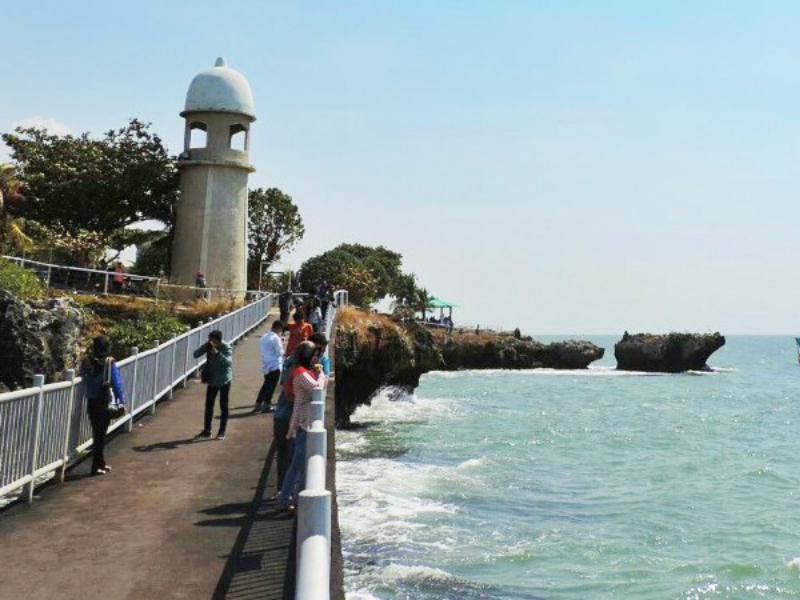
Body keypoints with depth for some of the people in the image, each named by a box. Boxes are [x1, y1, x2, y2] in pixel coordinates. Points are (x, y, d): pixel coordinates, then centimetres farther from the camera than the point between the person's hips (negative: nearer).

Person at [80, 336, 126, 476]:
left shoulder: (86, 362, -3)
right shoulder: (109, 363, -13)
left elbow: (83, 378, 4)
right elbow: (117, 384, -12)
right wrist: (121, 402, -6)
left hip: (91, 402, 4)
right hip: (104, 402, -4)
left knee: (97, 432, 16)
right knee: (101, 434, 4)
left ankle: (101, 463, 28)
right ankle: (97, 466, 4)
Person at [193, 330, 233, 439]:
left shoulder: (226, 347, -16)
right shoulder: (208, 346, -3)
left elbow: (228, 362, -28)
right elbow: (196, 355, -5)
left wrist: (217, 353, -37)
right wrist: (204, 347, -22)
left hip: (224, 380, -5)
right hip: (212, 380, 5)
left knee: (223, 406, 2)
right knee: (208, 405, 10)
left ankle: (222, 432, 9)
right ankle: (207, 430, 21)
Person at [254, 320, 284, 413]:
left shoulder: (263, 337, 12)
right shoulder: (275, 338, -15)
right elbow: (280, 352, -16)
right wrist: (282, 351, 6)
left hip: (265, 365, 8)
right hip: (274, 365, -8)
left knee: (266, 384, 18)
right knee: (271, 386, 1)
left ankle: (258, 404, 18)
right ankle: (266, 405, 4)